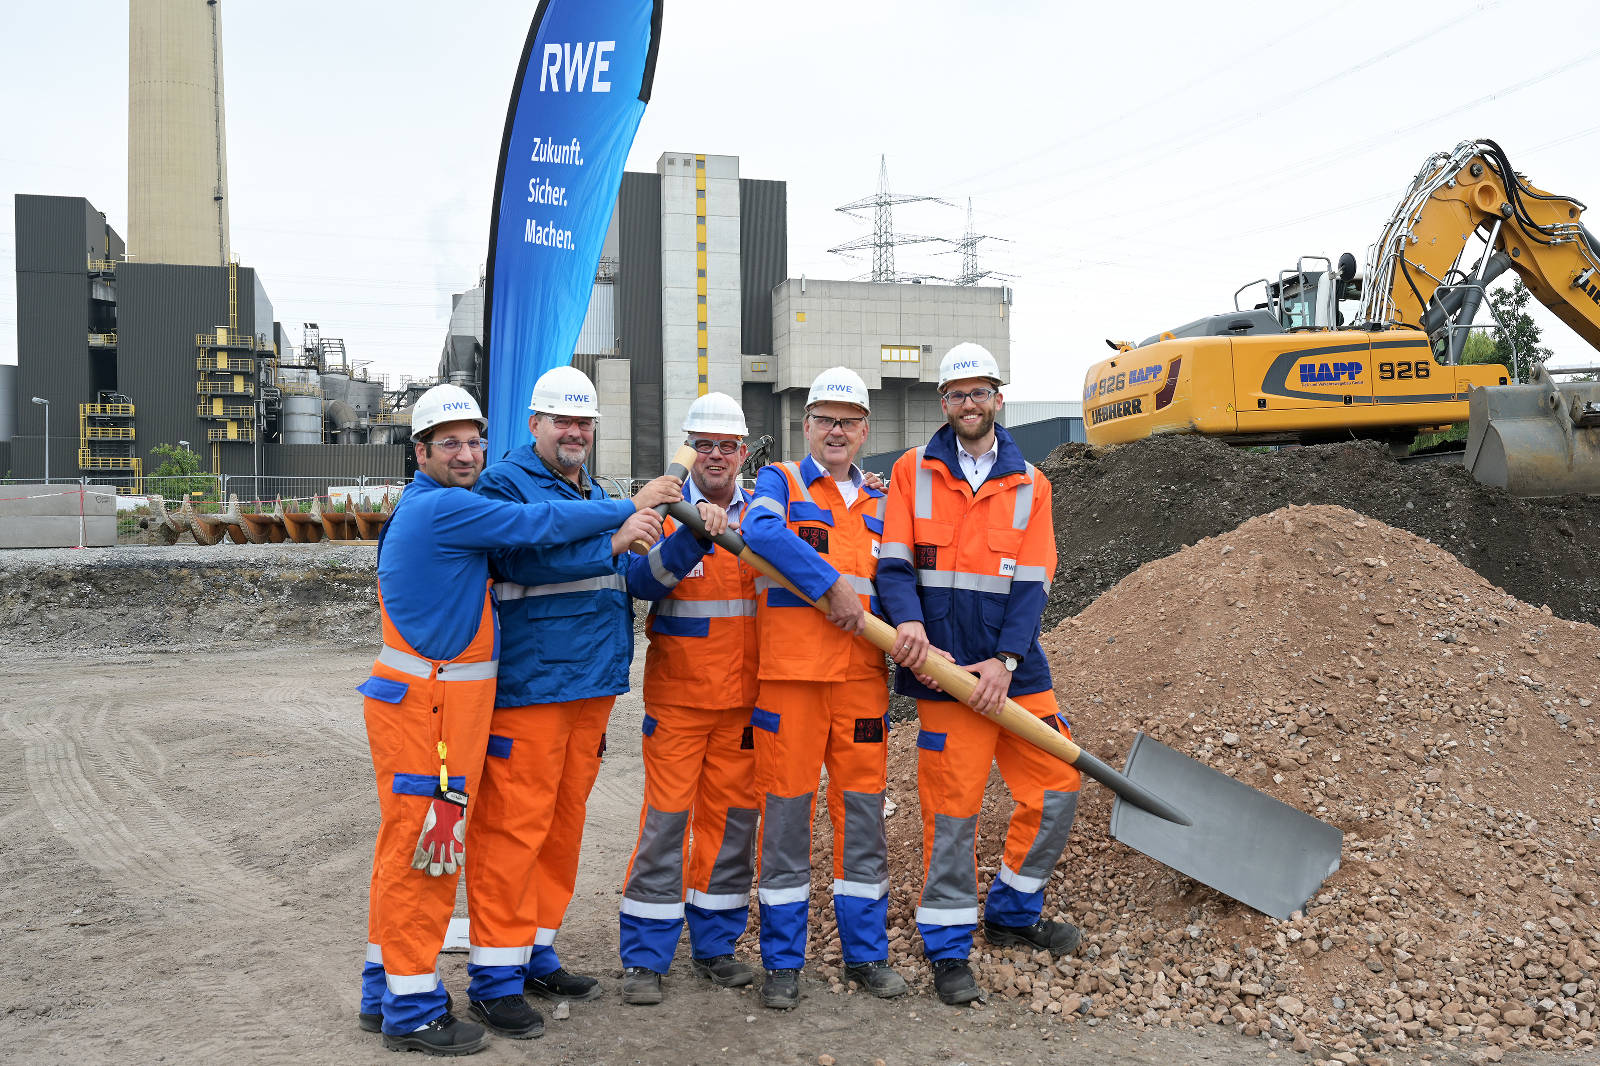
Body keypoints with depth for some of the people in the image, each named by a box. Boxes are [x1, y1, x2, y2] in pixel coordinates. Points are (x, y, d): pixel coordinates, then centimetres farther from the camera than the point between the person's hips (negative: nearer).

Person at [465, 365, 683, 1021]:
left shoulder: (593, 493, 21)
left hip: (590, 687, 8)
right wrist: (611, 541, -27)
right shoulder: (507, 483, -5)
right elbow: (526, 556, -23)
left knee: (564, 821, 13)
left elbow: (623, 579, 28)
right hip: (527, 687, -8)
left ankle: (536, 953, 25)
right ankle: (495, 972, 5)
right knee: (514, 825, -5)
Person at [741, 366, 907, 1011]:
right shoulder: (779, 481, 3)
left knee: (863, 813, 9)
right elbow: (762, 531, -19)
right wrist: (833, 583, -20)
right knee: (785, 813, 1)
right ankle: (782, 962, 14)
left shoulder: (879, 503, 18)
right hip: (789, 673, -4)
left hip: (862, 675, 4)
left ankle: (866, 953, 23)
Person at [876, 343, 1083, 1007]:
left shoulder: (1029, 485, 9)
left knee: (1056, 786, 5)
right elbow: (895, 564, -2)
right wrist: (909, 622, -22)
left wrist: (1005, 660, -13)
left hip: (1013, 665, 3)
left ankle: (1012, 914, 27)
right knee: (952, 807, -1)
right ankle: (948, 949, 14)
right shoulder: (912, 472, 5)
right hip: (944, 666, -3)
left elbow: (1031, 584, 1)